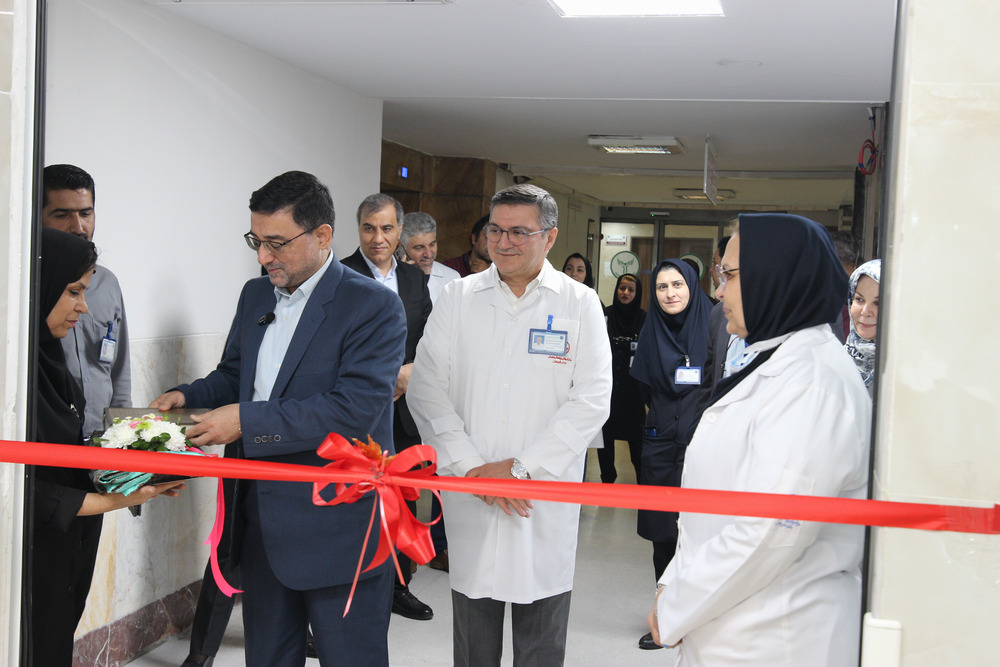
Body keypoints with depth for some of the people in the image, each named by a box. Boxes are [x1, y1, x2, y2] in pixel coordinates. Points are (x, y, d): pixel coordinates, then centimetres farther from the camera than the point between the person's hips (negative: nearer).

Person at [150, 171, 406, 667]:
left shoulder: (375, 306, -14)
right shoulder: (256, 295, 10)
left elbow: (356, 408, -24)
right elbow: (232, 374, 22)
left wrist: (248, 421, -24)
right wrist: (186, 398, 0)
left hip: (338, 528, -6)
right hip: (262, 522, 7)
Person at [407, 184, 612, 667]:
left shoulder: (580, 304, 1)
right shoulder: (458, 297, 5)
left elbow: (591, 400, -6)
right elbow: (427, 390, 0)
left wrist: (523, 468, -12)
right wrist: (472, 468, -10)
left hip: (545, 500, -1)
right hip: (469, 499, 2)